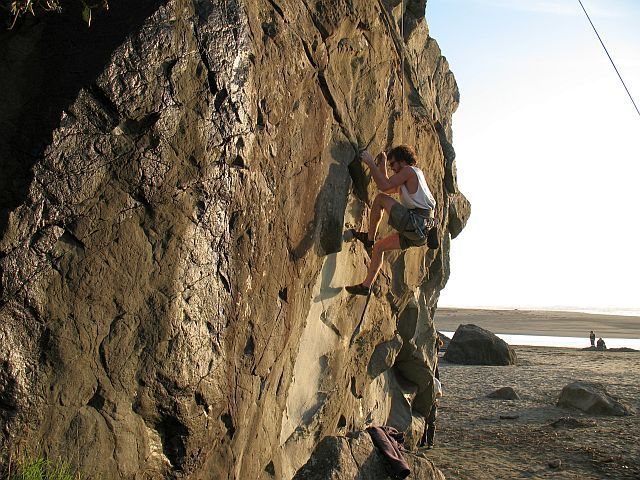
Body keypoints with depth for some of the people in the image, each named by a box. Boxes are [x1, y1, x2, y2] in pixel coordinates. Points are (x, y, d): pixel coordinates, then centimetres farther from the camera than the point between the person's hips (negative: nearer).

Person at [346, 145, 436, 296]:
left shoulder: (409, 170, -3)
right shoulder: (410, 179, 27)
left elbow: (384, 187, -15)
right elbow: (389, 188, 36)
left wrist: (371, 163, -9)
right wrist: (382, 165, 29)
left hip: (416, 222, -10)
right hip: (419, 233, 10)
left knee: (380, 198, -7)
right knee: (379, 247, 17)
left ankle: (369, 238, 0)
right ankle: (366, 286, 20)